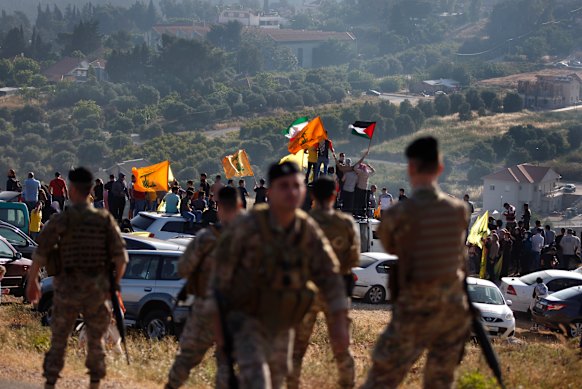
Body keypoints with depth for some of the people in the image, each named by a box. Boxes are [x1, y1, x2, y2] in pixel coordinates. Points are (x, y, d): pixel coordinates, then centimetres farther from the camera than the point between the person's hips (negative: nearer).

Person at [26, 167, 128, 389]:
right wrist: (115, 284, 10)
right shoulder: (105, 220, 0)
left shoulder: (62, 219, -7)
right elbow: (121, 257, -3)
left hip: (67, 287, -2)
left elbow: (41, 252, -11)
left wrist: (32, 281, 0)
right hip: (97, 288, 2)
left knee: (58, 341, 6)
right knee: (95, 341, 13)